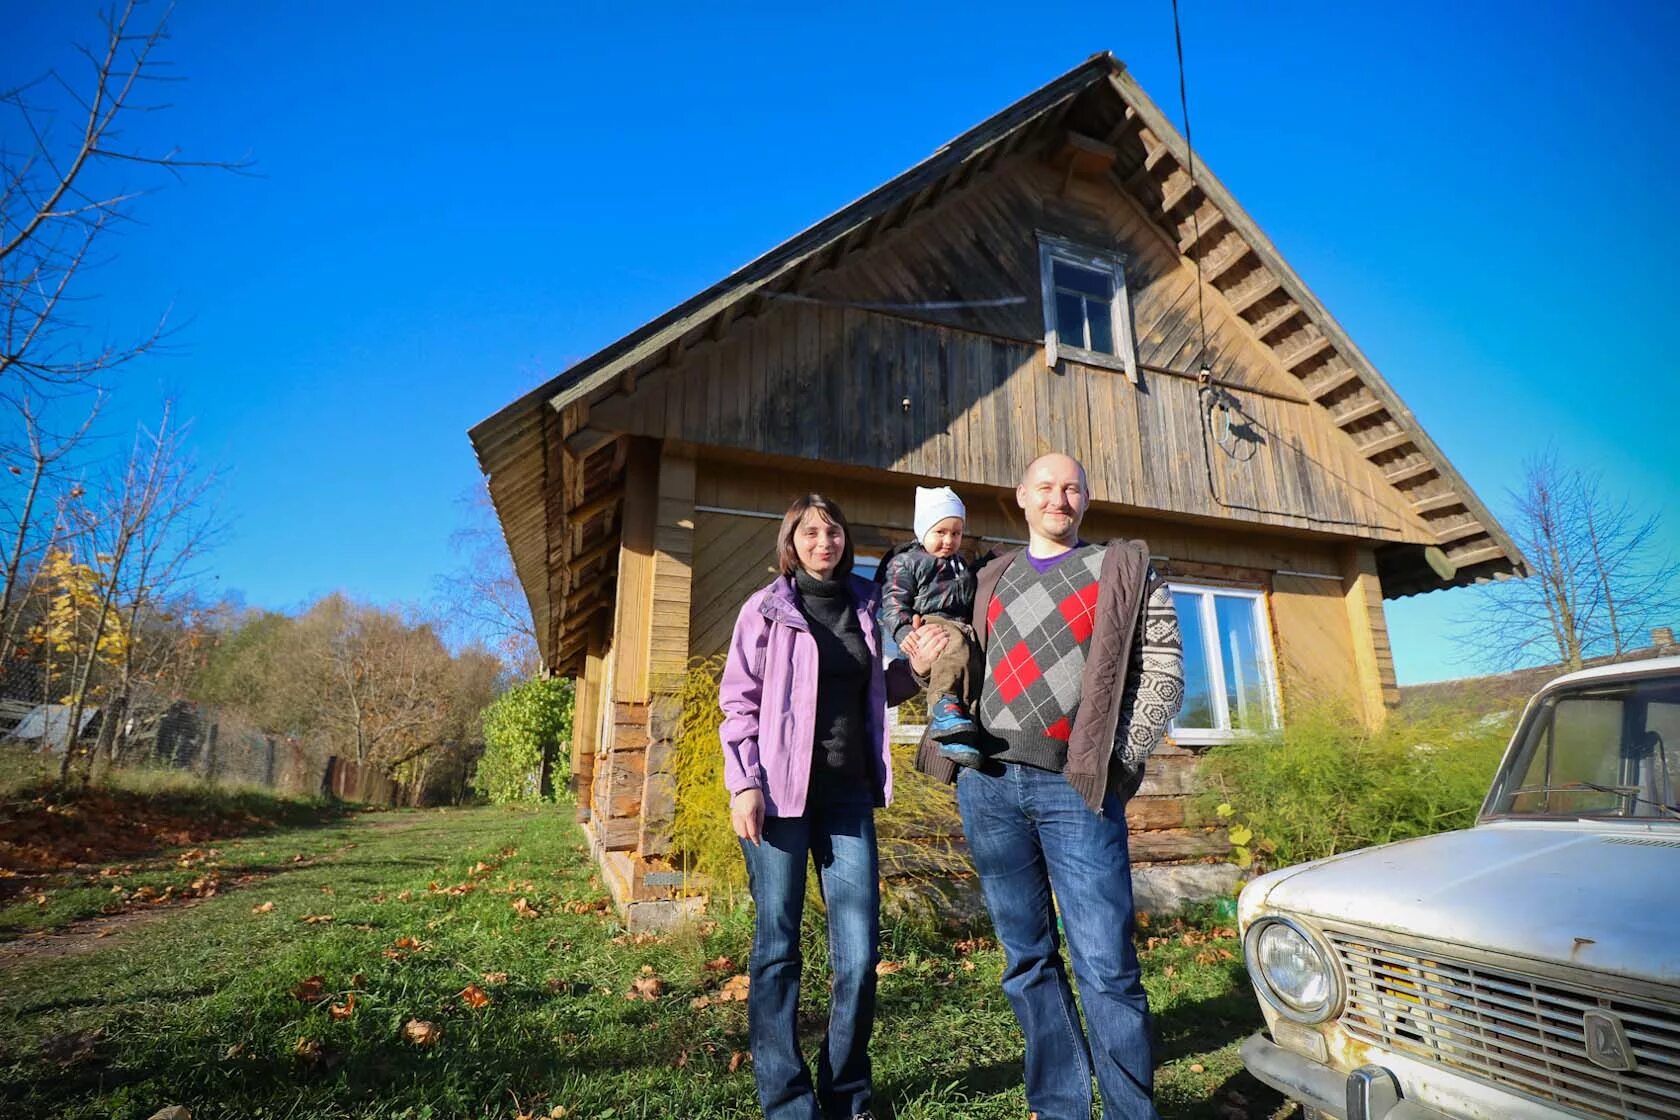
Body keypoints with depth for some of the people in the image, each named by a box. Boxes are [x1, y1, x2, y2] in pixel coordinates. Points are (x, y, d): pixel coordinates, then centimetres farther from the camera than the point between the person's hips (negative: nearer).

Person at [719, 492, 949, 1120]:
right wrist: (744, 784, -11)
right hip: (780, 791, -3)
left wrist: (913, 668, 1)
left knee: (861, 948, 5)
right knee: (777, 946, 5)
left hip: (849, 792, 4)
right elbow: (738, 701, -3)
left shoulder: (865, 605, 10)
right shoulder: (766, 609, -1)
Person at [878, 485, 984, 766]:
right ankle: (945, 704, -46)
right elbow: (893, 604, -2)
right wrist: (907, 633, -18)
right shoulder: (905, 563, 9)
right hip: (930, 624, -6)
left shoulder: (963, 565, 33)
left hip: (964, 629, 7)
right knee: (955, 643, -39)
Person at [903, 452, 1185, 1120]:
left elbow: (1163, 674, 2)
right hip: (988, 784, 3)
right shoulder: (991, 581, 16)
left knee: (1106, 967, -3)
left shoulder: (1124, 570, 7)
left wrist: (1117, 762, -6)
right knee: (1026, 959, 12)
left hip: (1074, 788, -3)